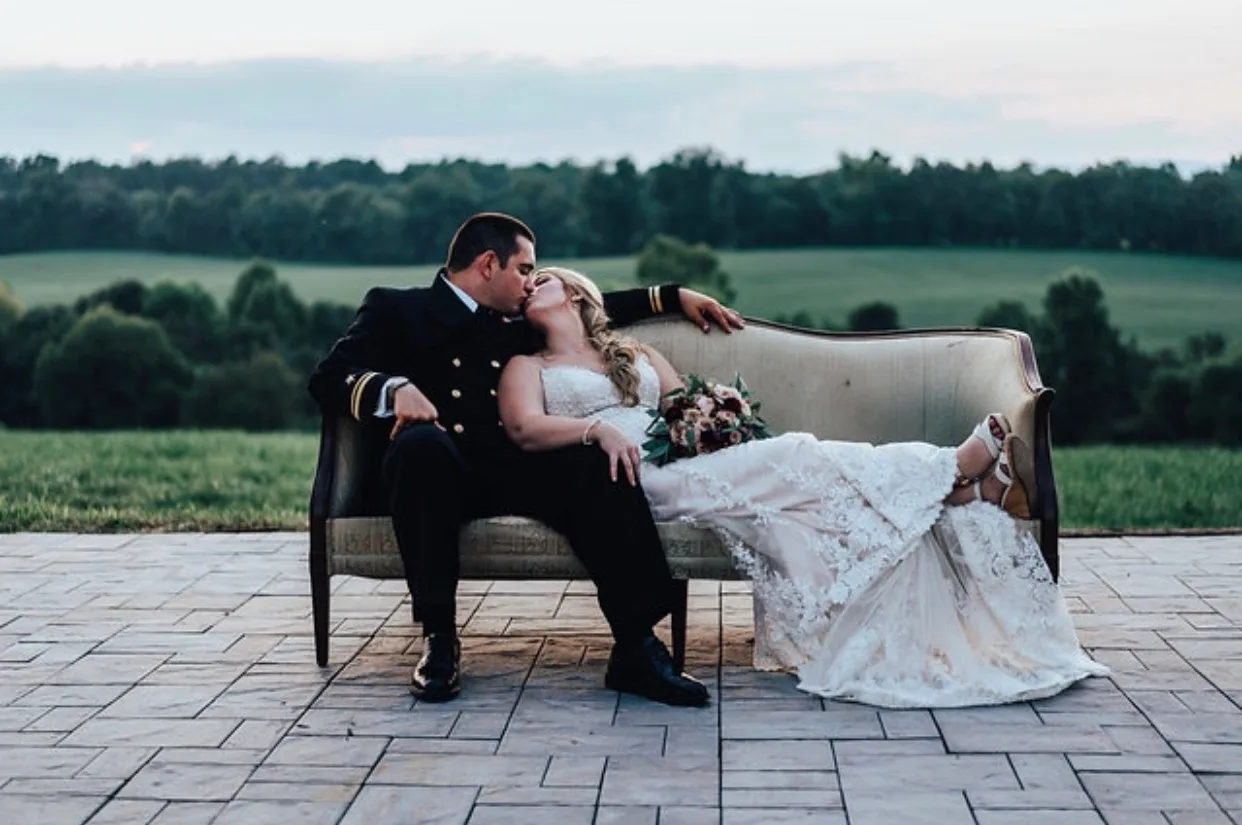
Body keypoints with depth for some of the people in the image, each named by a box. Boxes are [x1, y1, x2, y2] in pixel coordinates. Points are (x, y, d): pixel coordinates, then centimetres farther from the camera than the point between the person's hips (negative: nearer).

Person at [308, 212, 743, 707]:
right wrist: (394, 389, -19)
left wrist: (674, 296, 39)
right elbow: (328, 378, 1)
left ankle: (636, 647, -29)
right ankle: (439, 638, -30)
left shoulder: (517, 327, 27)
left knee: (596, 463, -24)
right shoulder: (395, 309, 13)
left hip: (512, 475, 4)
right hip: (439, 470, -4)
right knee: (423, 442, -38)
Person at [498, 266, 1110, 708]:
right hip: (630, 477, -5)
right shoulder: (526, 368, 19)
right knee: (795, 461, -24)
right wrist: (599, 429, -20)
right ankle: (957, 467, -31)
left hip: (688, 462, 5)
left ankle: (969, 489, -37)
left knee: (805, 468, -22)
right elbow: (525, 429, -3)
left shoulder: (637, 356, 32)